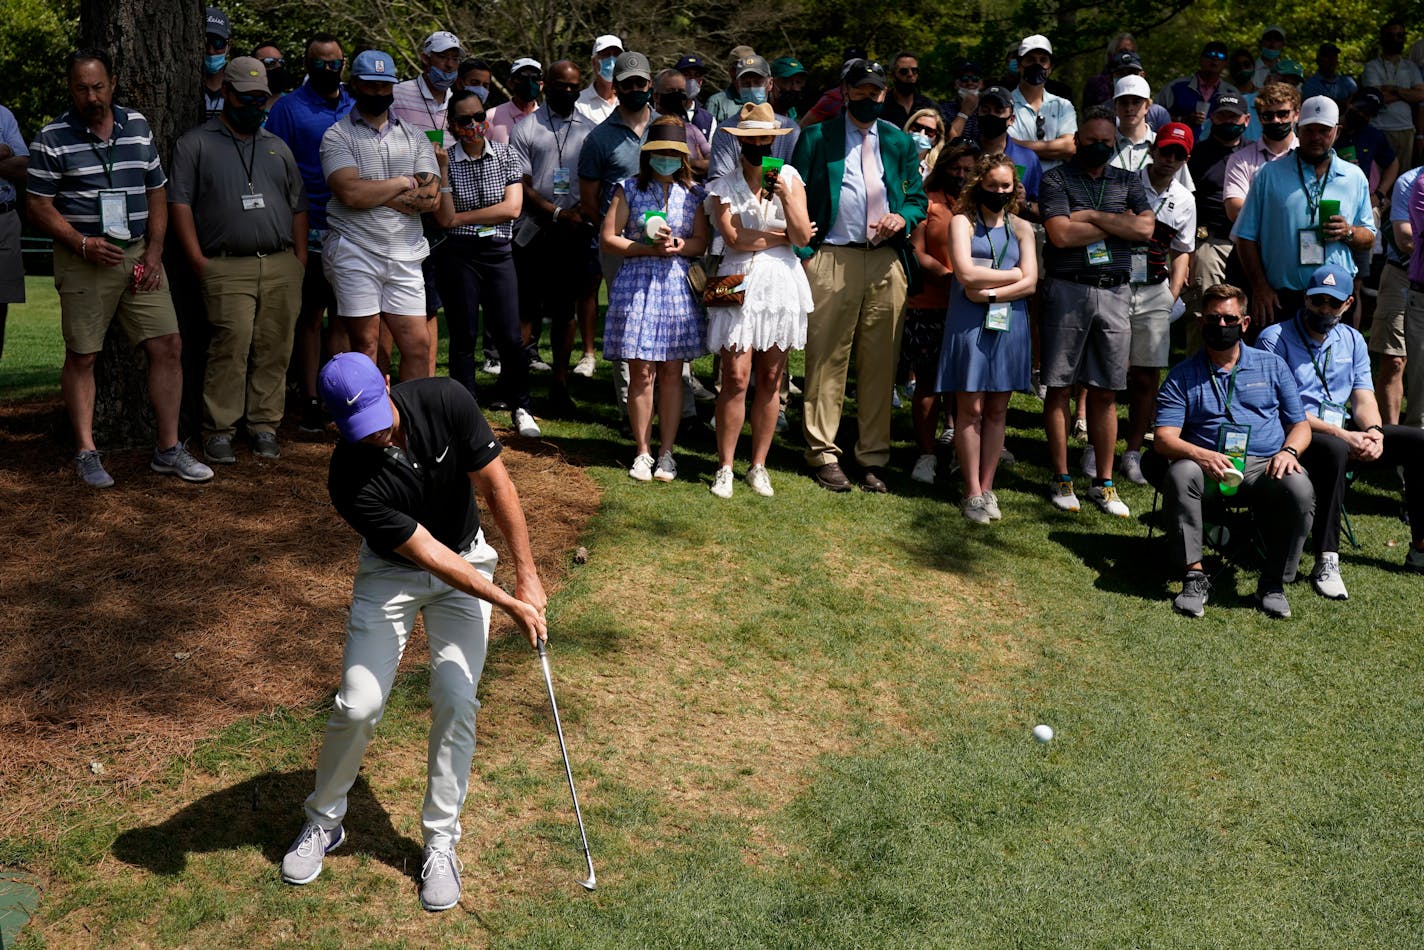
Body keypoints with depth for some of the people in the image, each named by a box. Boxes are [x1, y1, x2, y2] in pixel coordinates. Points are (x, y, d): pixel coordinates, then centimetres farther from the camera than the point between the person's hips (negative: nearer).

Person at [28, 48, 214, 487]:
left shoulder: (138, 127, 9)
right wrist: (84, 244, -17)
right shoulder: (52, 139, -2)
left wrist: (154, 251, 2)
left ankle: (168, 449, 7)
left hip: (139, 254, 4)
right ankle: (86, 452, 11)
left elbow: (157, 192, 13)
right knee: (82, 356, 1)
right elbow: (40, 207, -3)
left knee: (168, 345, -2)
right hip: (83, 258, -3)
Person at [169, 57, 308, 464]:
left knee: (275, 350, 0)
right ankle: (218, 430, -6)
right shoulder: (195, 144, 8)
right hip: (227, 268, -4)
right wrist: (198, 261, -7)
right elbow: (179, 203, 2)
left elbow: (298, 208, 22)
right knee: (231, 346, -13)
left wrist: (300, 262, 11)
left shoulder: (278, 147, 22)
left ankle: (265, 426, 9)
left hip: (282, 266, 4)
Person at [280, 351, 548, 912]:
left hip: (466, 560, 2)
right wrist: (510, 606, -26)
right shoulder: (351, 480, -28)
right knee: (359, 706, -10)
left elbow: (496, 486, -14)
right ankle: (323, 822, 16)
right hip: (391, 572, -1)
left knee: (456, 700, -10)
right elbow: (430, 555, -26)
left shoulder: (446, 402, -24)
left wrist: (526, 574, -14)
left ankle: (440, 841, 5)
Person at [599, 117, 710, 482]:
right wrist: (649, 248, -12)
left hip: (679, 284, 2)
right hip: (638, 283, -1)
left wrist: (680, 246, -15)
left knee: (672, 372, 3)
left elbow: (702, 243, 6)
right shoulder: (629, 189, 4)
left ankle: (666, 453, 11)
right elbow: (608, 239, 0)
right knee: (641, 372, -2)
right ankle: (642, 452, 9)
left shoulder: (694, 193, 9)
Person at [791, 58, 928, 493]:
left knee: (881, 362, 4)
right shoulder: (817, 137, 7)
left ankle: (873, 458, 11)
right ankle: (823, 454, 7)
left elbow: (918, 197, 17)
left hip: (888, 261, 3)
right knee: (826, 359, -1)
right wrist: (803, 253, -5)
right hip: (832, 260, -3)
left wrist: (903, 217, -6)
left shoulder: (900, 142, 16)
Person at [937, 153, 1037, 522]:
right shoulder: (962, 222, 3)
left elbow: (1030, 283, 1)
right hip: (970, 324, -3)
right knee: (971, 409, -3)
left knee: (997, 410, 5)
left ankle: (987, 488, 12)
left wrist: (990, 292, -11)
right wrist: (1013, 274, -2)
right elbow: (966, 273, -11)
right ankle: (972, 493, 2)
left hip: (1009, 323, 3)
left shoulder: (1021, 228, 12)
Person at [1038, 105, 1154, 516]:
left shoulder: (1128, 182, 15)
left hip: (1114, 293, 3)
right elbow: (1060, 234, -11)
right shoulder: (1056, 179, 4)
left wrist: (1091, 215, -6)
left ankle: (1104, 482, 11)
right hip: (1067, 289, -3)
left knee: (1105, 391, 5)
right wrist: (1118, 223, -2)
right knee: (1059, 387, 0)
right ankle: (1061, 479, 9)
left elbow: (1145, 228, -2)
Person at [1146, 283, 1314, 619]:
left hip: (1265, 466, 1)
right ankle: (1194, 576, -27)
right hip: (1208, 465, -1)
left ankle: (1273, 583, -14)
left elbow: (1300, 424, 16)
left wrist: (1289, 451, -8)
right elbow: (1164, 438, -1)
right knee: (1180, 473, -35)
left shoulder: (1272, 366, 18)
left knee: (1300, 488, -32)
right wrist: (1203, 456, -22)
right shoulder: (1183, 375, 12)